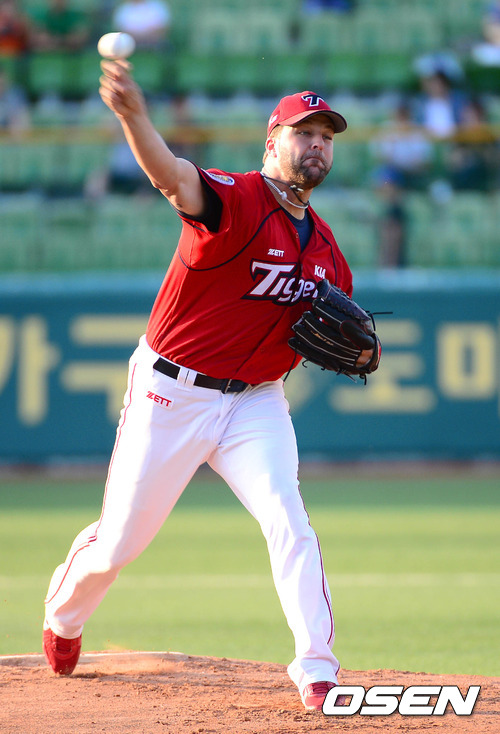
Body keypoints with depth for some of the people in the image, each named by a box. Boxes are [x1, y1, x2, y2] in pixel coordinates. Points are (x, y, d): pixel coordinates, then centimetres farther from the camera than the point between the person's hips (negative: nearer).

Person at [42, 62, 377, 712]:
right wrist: (134, 117, -61)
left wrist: (358, 348, -8)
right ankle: (64, 617, 38)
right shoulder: (234, 200, -17)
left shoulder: (324, 246, 5)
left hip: (257, 402, 4)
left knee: (288, 522, -17)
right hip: (171, 393, -4)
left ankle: (316, 670, -13)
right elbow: (172, 176, -39)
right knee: (121, 539, 6)